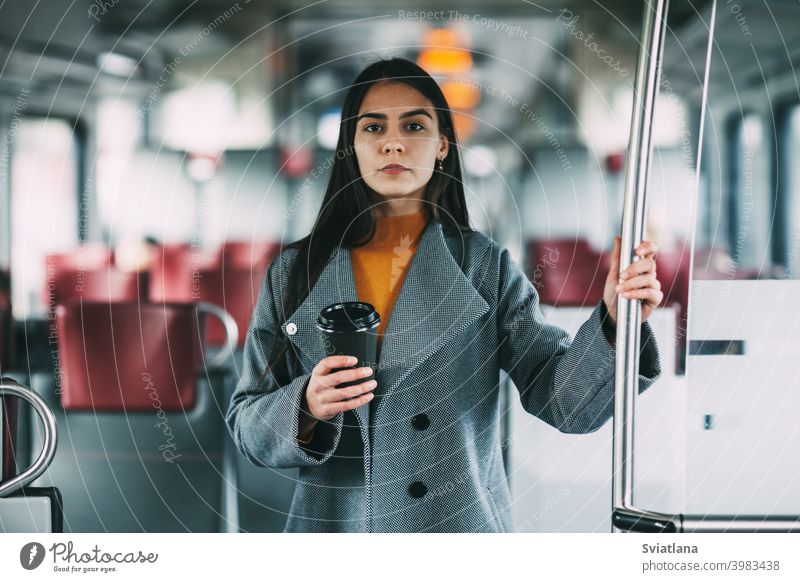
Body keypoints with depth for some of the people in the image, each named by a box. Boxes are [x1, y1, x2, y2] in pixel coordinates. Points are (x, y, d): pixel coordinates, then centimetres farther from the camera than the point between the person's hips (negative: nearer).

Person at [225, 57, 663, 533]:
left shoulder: (487, 267, -4)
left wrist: (614, 324, -28)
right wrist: (305, 409, -19)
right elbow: (246, 422, 0)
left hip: (461, 525, -1)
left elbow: (564, 401, -11)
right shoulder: (294, 274, -1)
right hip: (334, 524, 1)